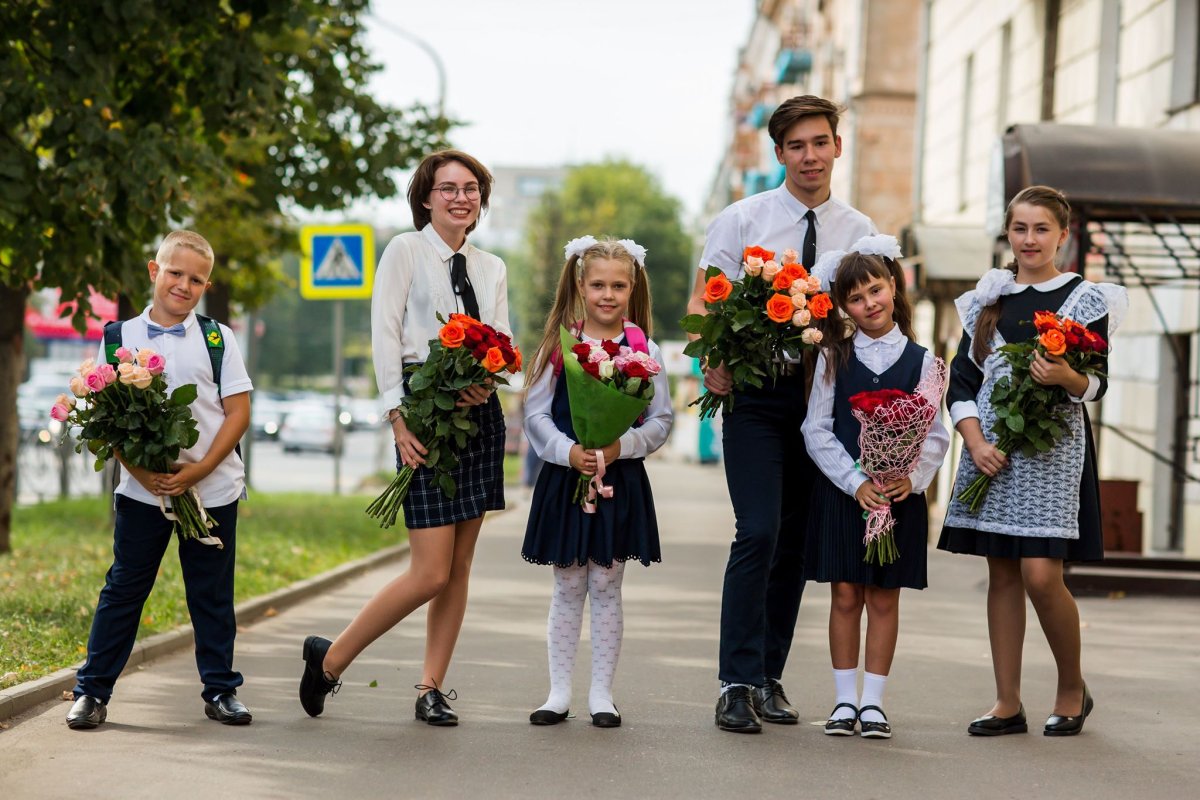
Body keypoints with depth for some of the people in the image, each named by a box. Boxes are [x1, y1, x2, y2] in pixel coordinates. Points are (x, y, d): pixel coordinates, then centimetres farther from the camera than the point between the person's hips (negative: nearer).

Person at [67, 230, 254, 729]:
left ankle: (220, 689, 18)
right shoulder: (121, 337, 3)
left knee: (212, 595, 7)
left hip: (212, 489, 1)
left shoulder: (218, 338, 4)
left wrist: (198, 470, -13)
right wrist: (140, 470, -14)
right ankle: (92, 691, 10)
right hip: (142, 490, 0)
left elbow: (238, 412, -1)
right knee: (123, 590, 3)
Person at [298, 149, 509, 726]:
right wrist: (398, 415, -13)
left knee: (460, 566, 5)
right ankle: (330, 659, 5)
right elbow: (385, 336, -6)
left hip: (479, 413, 6)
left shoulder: (491, 268, 16)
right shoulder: (405, 251, 0)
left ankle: (431, 689, 13)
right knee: (431, 572, -11)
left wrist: (487, 380, -12)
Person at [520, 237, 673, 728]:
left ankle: (602, 693, 12)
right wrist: (567, 451, -15)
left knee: (606, 588, 4)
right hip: (564, 479, 1)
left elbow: (661, 420, 1)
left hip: (621, 480, 0)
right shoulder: (558, 346, 2)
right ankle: (560, 692, 13)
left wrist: (621, 446, -16)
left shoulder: (644, 351, 2)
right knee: (567, 588, 6)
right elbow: (535, 413, 0)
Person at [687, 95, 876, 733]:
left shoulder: (859, 232, 10)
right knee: (759, 532, -14)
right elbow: (702, 299, 1)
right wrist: (712, 361, -17)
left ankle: (769, 678, 18)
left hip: (823, 392, 3)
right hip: (755, 392, -3)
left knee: (796, 541, 8)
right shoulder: (742, 220, 2)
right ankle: (737, 685, -10)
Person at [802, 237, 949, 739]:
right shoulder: (833, 357, 3)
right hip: (841, 489, 0)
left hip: (900, 492, 0)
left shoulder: (920, 360, 2)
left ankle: (873, 702, 11)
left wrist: (913, 478, -16)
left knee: (884, 597, 4)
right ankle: (845, 699, 11)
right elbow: (817, 430, -1)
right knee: (845, 595, 3)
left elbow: (935, 434, 1)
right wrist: (856, 482, -12)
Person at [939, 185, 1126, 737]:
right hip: (990, 450, 4)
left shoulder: (1085, 299, 1)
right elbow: (961, 381, 8)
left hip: (1052, 449, -4)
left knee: (1041, 575, -11)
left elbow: (1097, 385, -1)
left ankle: (1073, 689, 11)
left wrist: (1066, 376, -22)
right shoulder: (987, 299, 11)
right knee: (1002, 575, 5)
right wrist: (975, 442, -6)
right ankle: (1008, 704, 10)